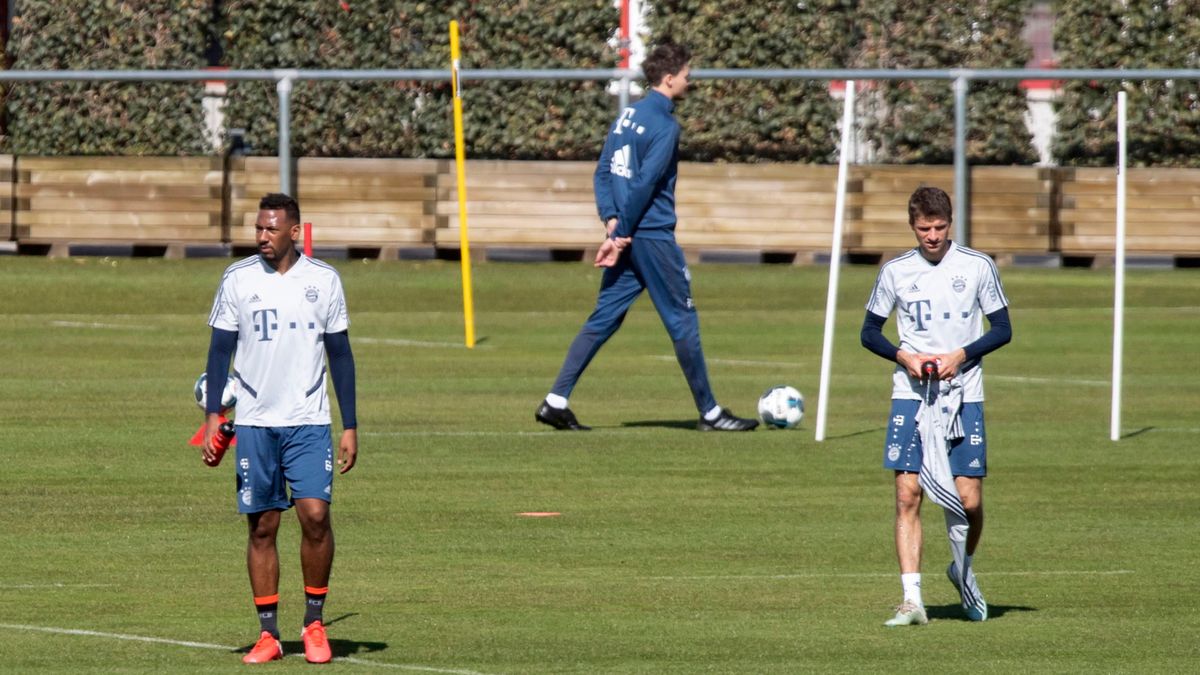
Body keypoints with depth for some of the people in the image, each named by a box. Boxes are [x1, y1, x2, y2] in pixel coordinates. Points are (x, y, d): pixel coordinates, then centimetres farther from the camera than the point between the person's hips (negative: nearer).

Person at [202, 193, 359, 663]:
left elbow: (340, 354, 8)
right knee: (262, 526, 1)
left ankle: (315, 622, 3)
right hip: (254, 423, 1)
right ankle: (268, 634, 7)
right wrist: (212, 416, -4)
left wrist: (350, 426, 5)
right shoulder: (238, 279, 2)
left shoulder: (323, 280, 3)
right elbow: (220, 350, 5)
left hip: (309, 421, -1)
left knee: (315, 514, -13)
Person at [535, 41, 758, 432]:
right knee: (682, 322, 1)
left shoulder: (627, 115, 13)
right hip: (653, 238, -8)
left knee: (603, 319, 8)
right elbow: (644, 185, -17)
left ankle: (556, 401, 2)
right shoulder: (664, 125, -13)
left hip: (628, 238, 8)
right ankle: (709, 412, 8)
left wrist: (611, 222, 1)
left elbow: (603, 173, 11)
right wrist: (620, 234, -13)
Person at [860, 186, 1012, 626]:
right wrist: (904, 357, -8)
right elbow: (869, 332, 11)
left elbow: (1002, 329, 5)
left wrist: (960, 355, -11)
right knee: (907, 493, -10)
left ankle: (964, 571, 27)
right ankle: (912, 599, -11)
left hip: (963, 395, -1)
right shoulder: (896, 272, 3)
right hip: (910, 394, 1)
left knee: (969, 499, -3)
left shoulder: (978, 267, 1)